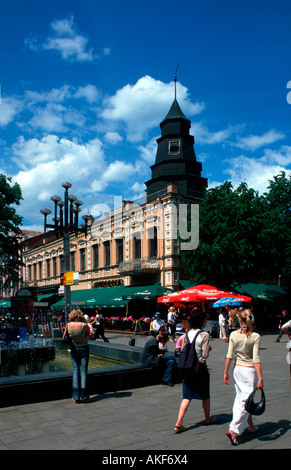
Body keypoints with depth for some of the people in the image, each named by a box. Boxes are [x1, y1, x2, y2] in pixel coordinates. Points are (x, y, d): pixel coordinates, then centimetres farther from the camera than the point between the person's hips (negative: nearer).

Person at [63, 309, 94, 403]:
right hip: (84, 348, -3)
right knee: (83, 371, 3)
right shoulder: (84, 325, -18)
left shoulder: (68, 325, -9)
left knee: (75, 371, 10)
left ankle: (75, 397, 9)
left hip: (73, 348, 3)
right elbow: (89, 334, 0)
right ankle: (84, 396, 3)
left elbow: (64, 337, 2)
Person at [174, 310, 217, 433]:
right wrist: (209, 348, 6)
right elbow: (205, 354, -14)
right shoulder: (204, 335, -13)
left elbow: (182, 350, 7)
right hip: (200, 366, -5)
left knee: (187, 396, 8)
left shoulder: (187, 333, 3)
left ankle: (178, 423, -2)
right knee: (205, 395, 17)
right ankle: (208, 418, 36)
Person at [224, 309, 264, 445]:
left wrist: (226, 372, 7)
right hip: (250, 370, -4)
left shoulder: (233, 335, -4)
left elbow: (229, 356, -2)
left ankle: (250, 425, 30)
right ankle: (233, 429, -8)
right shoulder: (255, 337, -13)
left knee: (241, 398, 17)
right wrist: (261, 378, -12)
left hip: (237, 369, 4)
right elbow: (256, 359, -16)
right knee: (245, 400, 0)